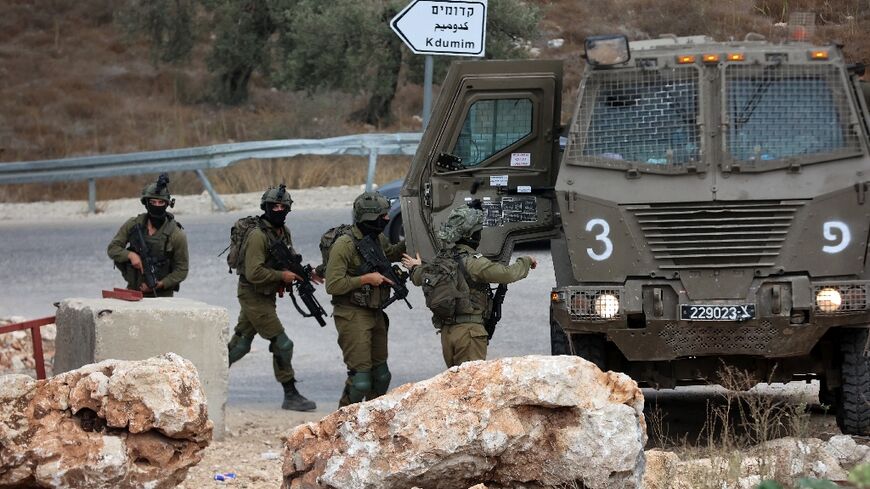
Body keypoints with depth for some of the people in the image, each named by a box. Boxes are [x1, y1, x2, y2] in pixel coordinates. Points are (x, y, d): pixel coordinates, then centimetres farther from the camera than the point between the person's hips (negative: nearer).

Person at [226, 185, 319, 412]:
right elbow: (254, 273, -26)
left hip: (265, 296, 9)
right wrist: (282, 276, -20)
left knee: (240, 344, 14)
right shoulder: (258, 235, -20)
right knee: (282, 344, -8)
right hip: (254, 296, -9)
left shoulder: (284, 232, 8)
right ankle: (291, 396, -1)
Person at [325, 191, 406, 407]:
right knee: (360, 376, -12)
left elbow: (390, 254, 30)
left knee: (381, 375, 15)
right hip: (352, 315, -8)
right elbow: (332, 285, -21)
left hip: (375, 314, 8)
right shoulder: (344, 245, -19)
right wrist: (366, 279, -20)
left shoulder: (378, 239, 6)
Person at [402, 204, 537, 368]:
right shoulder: (473, 262, -15)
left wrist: (415, 267, 50)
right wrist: (526, 261, 0)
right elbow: (507, 274, -20)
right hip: (468, 330, -8)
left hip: (446, 330, 8)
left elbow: (419, 278, 25)